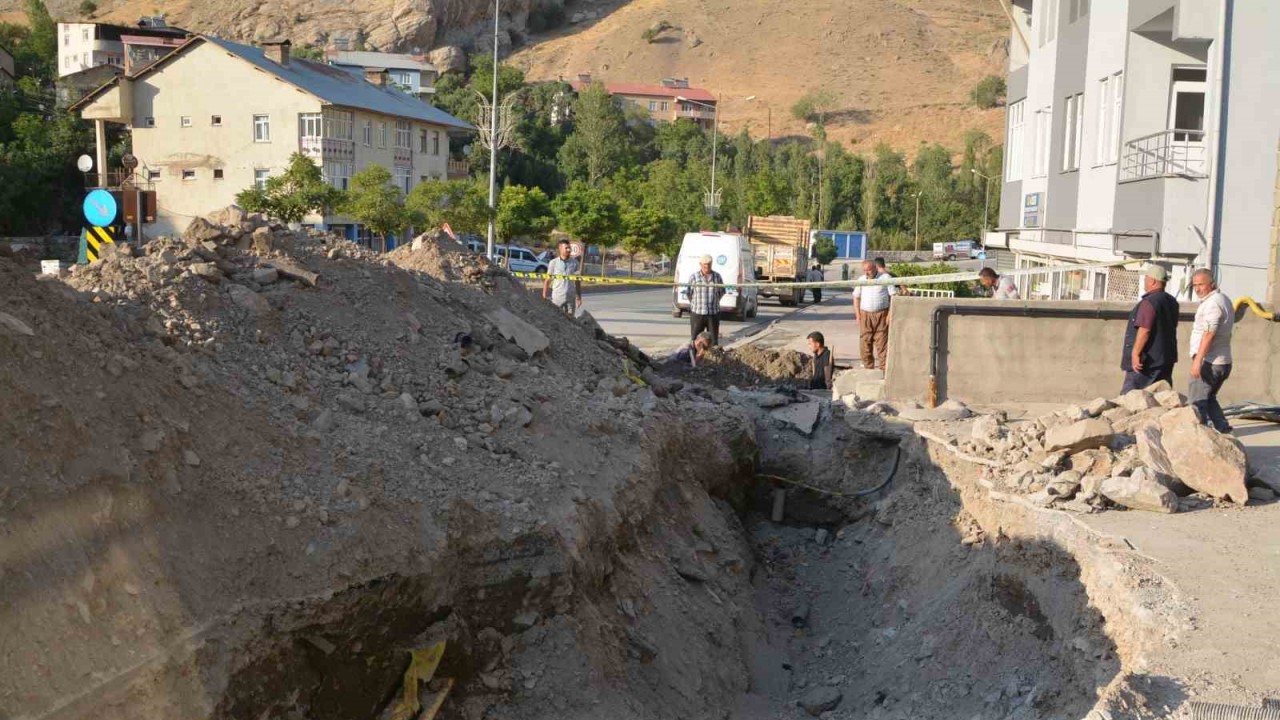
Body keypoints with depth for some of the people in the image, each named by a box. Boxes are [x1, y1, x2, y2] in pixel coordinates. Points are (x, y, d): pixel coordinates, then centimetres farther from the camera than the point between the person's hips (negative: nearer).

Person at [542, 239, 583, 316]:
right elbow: (547, 281, 1)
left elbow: (577, 281, 11)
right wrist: (544, 297, -3)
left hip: (571, 298, 2)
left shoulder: (574, 262, 5)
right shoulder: (553, 263, -2)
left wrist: (579, 297, 8)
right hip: (557, 297, -2)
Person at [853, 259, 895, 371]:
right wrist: (858, 316, 5)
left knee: (882, 342, -4)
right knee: (865, 342, 2)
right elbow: (856, 298, 13)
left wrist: (890, 314, -9)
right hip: (865, 315, 3)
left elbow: (893, 296, -3)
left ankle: (883, 369, -2)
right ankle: (868, 368, 12)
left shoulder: (885, 277, -1)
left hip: (881, 314, -3)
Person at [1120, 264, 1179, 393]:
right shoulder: (1172, 302, 12)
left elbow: (1144, 330, -24)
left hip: (1147, 360, -9)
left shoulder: (1149, 302, -18)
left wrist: (1135, 353, -22)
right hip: (1166, 359, 9)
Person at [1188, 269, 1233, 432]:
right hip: (1223, 361, 10)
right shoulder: (1224, 300, 17)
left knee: (1196, 401, -7)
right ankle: (1223, 429, 17)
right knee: (1209, 398, 20)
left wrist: (1198, 359, -27)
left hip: (1209, 362, -10)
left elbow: (1209, 333, -24)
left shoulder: (1213, 303, -16)